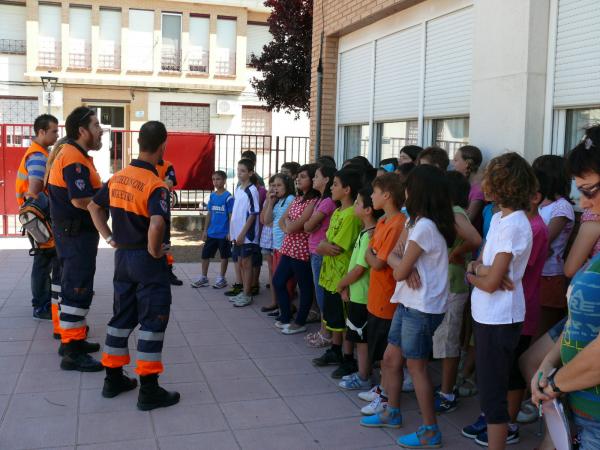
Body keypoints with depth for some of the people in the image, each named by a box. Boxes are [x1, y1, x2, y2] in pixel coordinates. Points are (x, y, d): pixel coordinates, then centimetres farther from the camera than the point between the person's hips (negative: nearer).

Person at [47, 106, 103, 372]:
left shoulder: (73, 155, 15)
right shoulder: (74, 159, -19)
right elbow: (81, 200, -28)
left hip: (74, 232, 11)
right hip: (77, 234, -11)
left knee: (75, 287, 19)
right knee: (77, 290, -6)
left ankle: (73, 338, 31)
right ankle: (72, 353, 0)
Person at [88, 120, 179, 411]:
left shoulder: (117, 178, 4)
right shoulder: (155, 185, -20)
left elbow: (94, 207, 16)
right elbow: (157, 224, -35)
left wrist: (109, 238, 15)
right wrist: (154, 251, -18)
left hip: (122, 256, 7)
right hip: (148, 261, -7)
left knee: (121, 318, 17)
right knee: (152, 321, 1)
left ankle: (113, 379, 27)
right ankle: (149, 391, 7)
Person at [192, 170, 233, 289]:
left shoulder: (228, 197, -10)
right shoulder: (212, 196, 6)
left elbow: (231, 216, -10)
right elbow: (209, 214, 11)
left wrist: (230, 232, -13)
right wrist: (205, 230, 9)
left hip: (223, 233, -6)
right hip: (211, 233, 6)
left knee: (224, 256, 8)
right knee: (205, 254, 8)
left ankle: (222, 279, 20)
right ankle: (204, 278, 21)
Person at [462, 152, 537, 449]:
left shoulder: (514, 225, -20)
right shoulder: (498, 217, 8)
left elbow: (491, 283, -21)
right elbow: (479, 264, 9)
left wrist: (472, 274, -1)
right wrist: (480, 270, -13)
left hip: (499, 318, -9)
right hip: (485, 313, 9)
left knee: (492, 389, -2)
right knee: (490, 382, 23)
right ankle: (497, 423, 41)